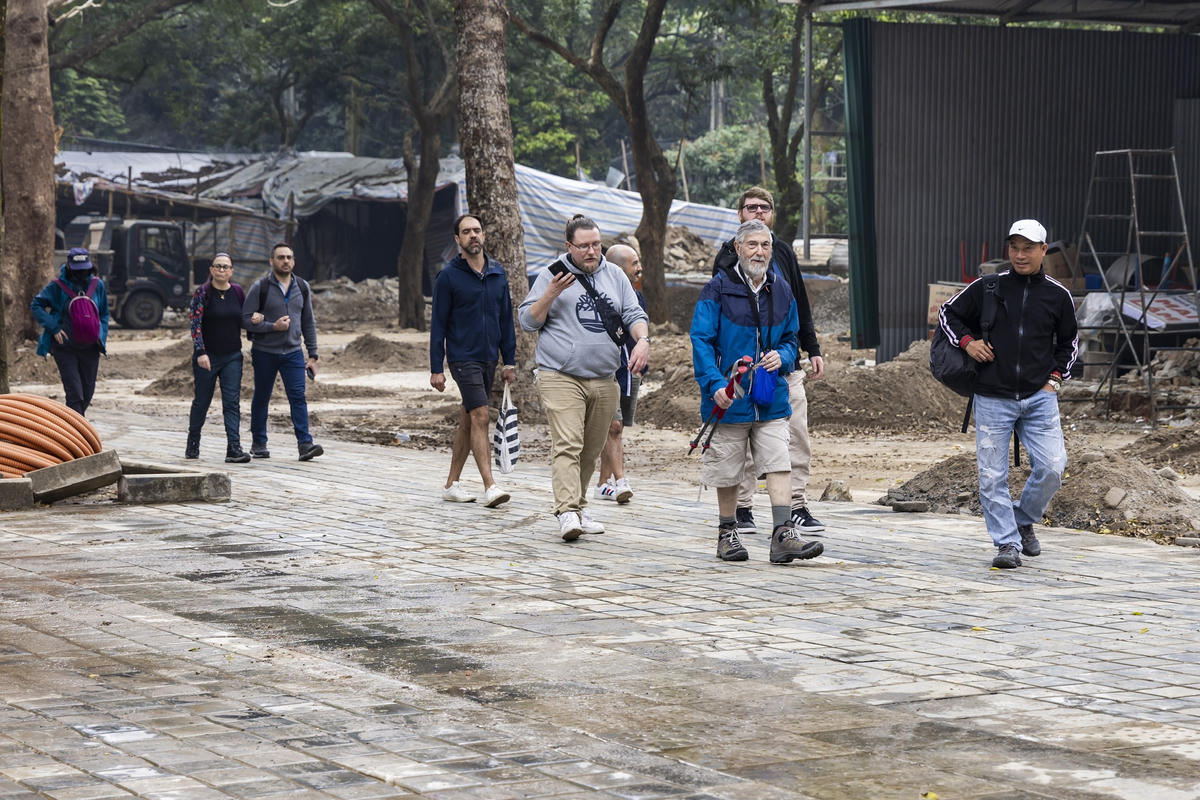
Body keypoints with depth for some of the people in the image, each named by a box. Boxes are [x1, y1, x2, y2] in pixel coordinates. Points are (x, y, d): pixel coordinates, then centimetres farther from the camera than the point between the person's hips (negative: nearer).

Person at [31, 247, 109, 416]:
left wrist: (101, 339, 4)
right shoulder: (58, 286, -7)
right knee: (74, 391, -10)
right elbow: (36, 305, -2)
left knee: (88, 390, 10)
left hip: (90, 348, 4)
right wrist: (54, 328, -11)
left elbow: (104, 315, 14)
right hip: (65, 348, -4)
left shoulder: (97, 285, 3)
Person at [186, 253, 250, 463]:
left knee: (232, 402, -7)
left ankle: (234, 448, -13)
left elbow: (244, 319, 20)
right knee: (202, 401, 8)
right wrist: (200, 352, -22)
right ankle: (192, 445, 27)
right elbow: (195, 323, -12)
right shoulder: (202, 293, -6)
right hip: (206, 357, -3)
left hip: (232, 357, 3)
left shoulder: (237, 292, 7)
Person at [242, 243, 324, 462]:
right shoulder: (260, 287, -7)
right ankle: (258, 444, 21)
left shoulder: (302, 287, 6)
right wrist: (273, 326, -20)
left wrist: (312, 355, 7)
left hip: (293, 352, 2)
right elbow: (245, 319, -9)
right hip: (265, 352, -2)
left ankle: (305, 444, -18)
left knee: (298, 396, -10)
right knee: (261, 398, 8)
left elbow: (309, 322, 11)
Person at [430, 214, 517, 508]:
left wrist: (510, 360, 10)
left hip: (489, 358, 6)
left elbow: (506, 318, 14)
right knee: (480, 417, -14)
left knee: (468, 420, 11)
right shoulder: (449, 276, -6)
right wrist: (436, 368, -9)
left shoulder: (498, 273, 8)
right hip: (463, 358, -6)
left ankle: (452, 483, 19)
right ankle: (490, 487, -18)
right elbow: (438, 324, -5)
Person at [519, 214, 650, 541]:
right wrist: (551, 295, -13)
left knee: (591, 450, 10)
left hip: (604, 379, 4)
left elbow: (634, 314, 14)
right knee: (567, 445, -16)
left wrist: (642, 340, -7)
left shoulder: (614, 276, 14)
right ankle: (567, 512, -23)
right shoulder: (551, 275, 3)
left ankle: (579, 506, 24)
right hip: (561, 377, -4)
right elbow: (527, 320, 3)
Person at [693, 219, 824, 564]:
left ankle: (784, 535, -10)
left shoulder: (781, 290, 9)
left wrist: (783, 356, -4)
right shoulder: (718, 290, -7)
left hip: (771, 401, 3)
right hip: (729, 400, -3)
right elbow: (701, 340, -10)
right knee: (728, 472, 7)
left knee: (779, 464, -8)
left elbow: (791, 338, 20)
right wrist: (715, 384, -22)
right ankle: (727, 535, 22)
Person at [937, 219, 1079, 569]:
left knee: (1051, 467, -8)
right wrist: (966, 341, -2)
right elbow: (947, 313, 15)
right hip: (993, 398, -1)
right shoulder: (987, 288, 2)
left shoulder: (1058, 295, 6)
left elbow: (1069, 342, 20)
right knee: (992, 476, -4)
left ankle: (1023, 520, 18)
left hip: (1039, 397, 1)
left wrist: (1055, 378, 8)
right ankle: (1007, 543, 6)